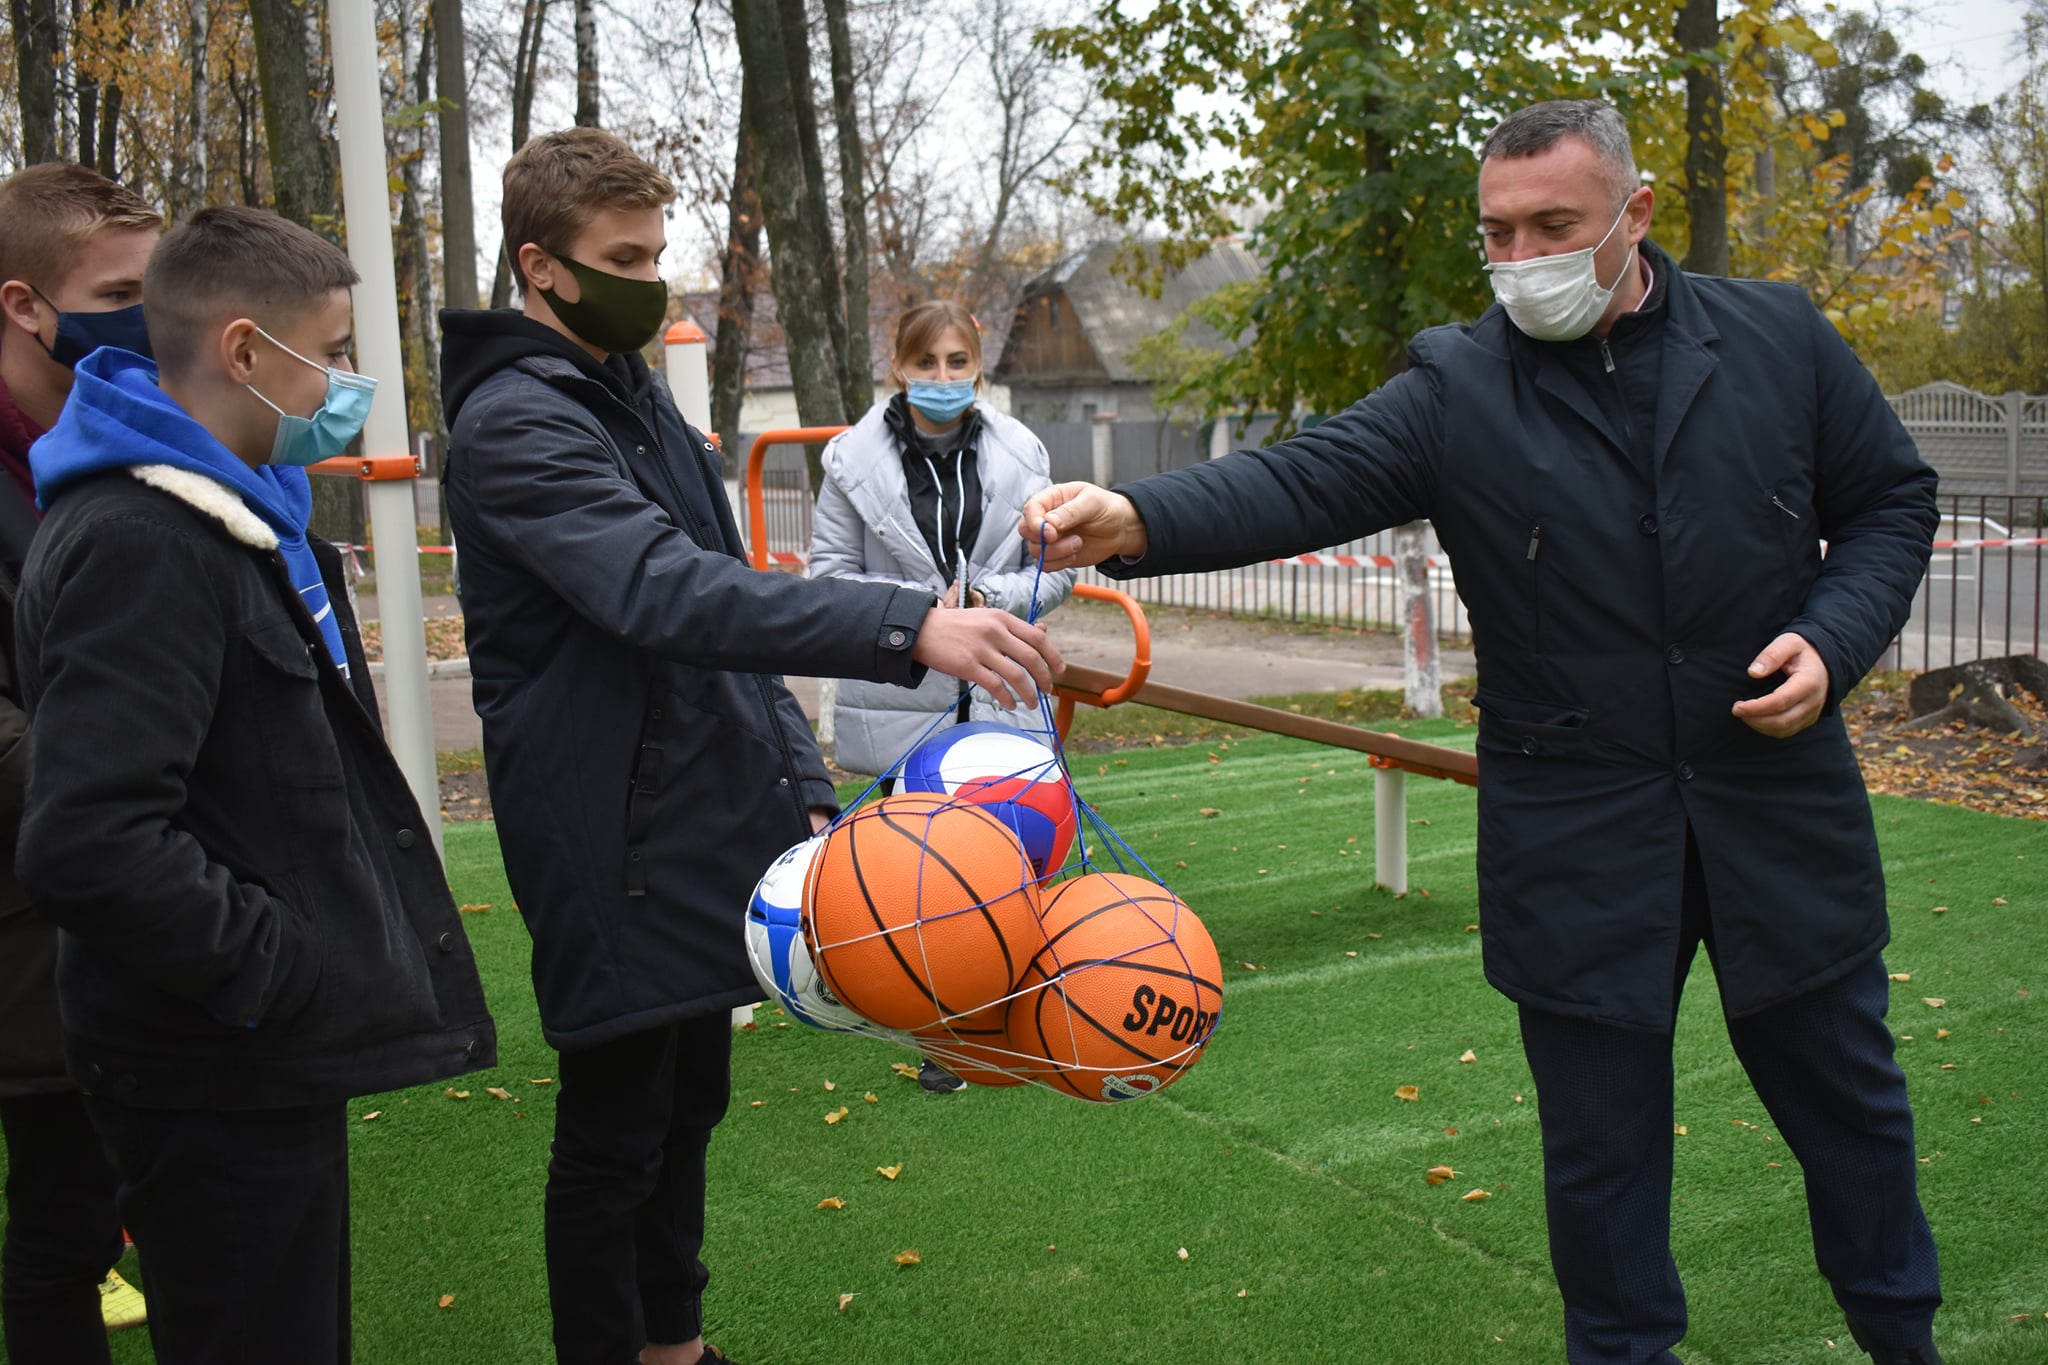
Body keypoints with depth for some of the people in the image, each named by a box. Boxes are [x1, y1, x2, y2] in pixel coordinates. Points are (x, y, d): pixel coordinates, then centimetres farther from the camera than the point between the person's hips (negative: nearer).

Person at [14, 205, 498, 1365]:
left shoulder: (242, 511, 12)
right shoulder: (138, 543, -21)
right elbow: (87, 843, -30)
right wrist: (271, 971, -20)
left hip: (275, 1057, 10)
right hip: (216, 1081, -10)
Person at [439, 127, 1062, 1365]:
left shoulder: (638, 393, 14)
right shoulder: (514, 424, -16)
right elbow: (668, 592, -32)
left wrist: (799, 776, 9)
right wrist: (908, 628, -42)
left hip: (708, 829, 9)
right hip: (615, 851, -9)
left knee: (690, 1104, 20)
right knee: (614, 1136, 4)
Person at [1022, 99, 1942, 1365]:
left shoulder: (1779, 338, -1)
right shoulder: (1456, 387, -6)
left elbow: (1892, 502, 8)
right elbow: (1305, 481, -19)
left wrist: (1833, 639, -10)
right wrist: (1140, 518, -37)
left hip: (1782, 803, 2)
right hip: (1579, 840, -1)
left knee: (1845, 1092, 18)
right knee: (1602, 1128, 10)